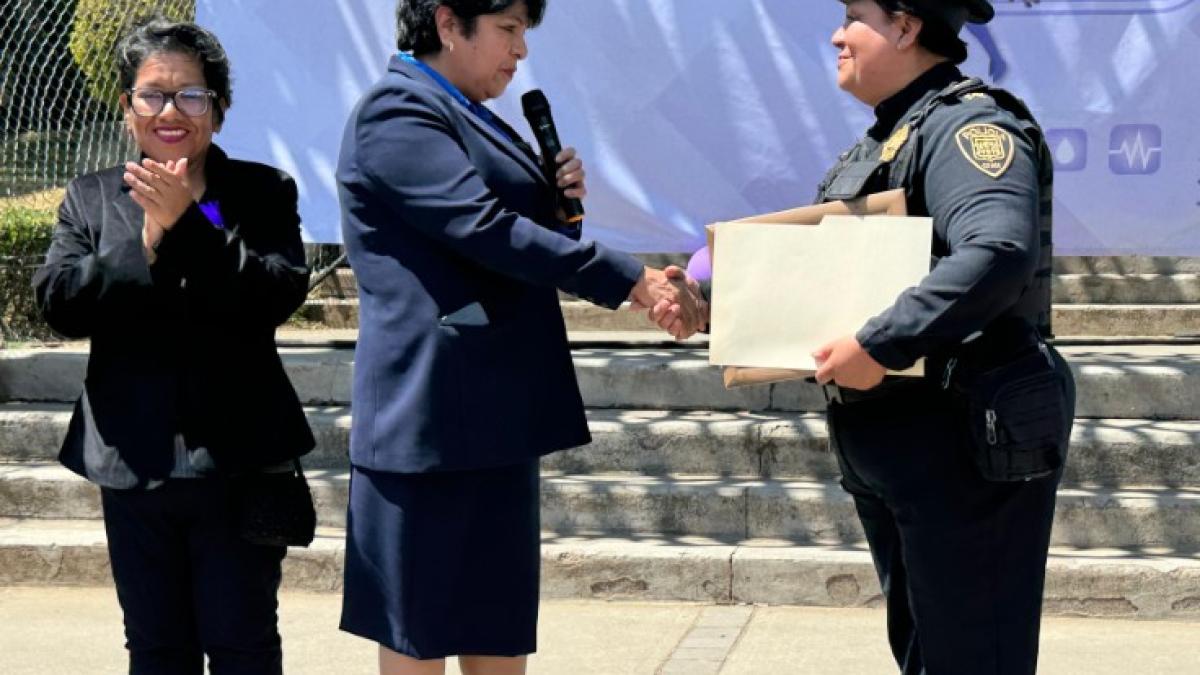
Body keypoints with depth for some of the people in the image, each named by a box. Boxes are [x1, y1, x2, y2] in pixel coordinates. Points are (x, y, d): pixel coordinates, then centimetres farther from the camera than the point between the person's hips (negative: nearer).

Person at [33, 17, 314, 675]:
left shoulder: (263, 192, 1)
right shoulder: (90, 198, 8)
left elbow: (279, 294, -13)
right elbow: (59, 301, -4)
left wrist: (187, 223, -20)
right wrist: (148, 237, -15)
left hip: (237, 459, -2)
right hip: (133, 462, 3)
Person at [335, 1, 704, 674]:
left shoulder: (466, 118, 18)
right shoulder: (397, 111, -11)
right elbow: (481, 228, -22)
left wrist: (560, 200, 2)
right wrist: (631, 280, -23)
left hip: (494, 409, 10)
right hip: (436, 409, -9)